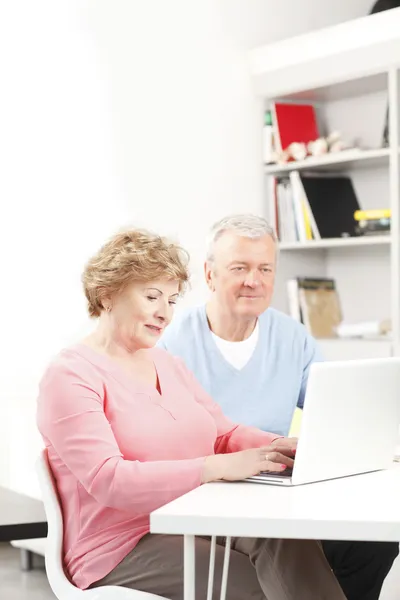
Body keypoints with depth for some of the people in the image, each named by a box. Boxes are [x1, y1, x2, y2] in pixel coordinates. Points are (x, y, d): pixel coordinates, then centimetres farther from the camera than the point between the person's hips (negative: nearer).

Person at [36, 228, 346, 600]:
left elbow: (224, 433, 16)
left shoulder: (166, 363, 20)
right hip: (121, 550, -6)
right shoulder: (69, 375, -7)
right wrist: (218, 467, -27)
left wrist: (280, 446, -8)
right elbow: (108, 480, -20)